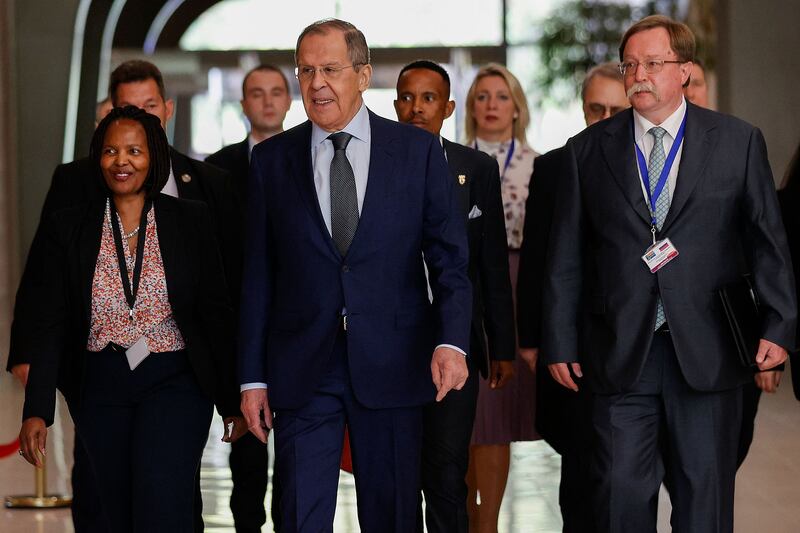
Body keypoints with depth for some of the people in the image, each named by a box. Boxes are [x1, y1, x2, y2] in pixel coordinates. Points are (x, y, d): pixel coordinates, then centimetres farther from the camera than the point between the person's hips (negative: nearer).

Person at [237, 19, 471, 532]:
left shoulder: (418, 149, 3)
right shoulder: (272, 159, 6)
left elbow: (449, 257, 2)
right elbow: (259, 274, 7)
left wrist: (452, 340, -14)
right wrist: (253, 376, 3)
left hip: (392, 362, 0)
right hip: (303, 370, 0)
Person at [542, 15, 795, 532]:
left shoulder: (739, 141, 5)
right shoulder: (589, 149, 8)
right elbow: (566, 258, 9)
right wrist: (560, 344, 5)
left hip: (707, 354, -1)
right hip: (621, 354, 1)